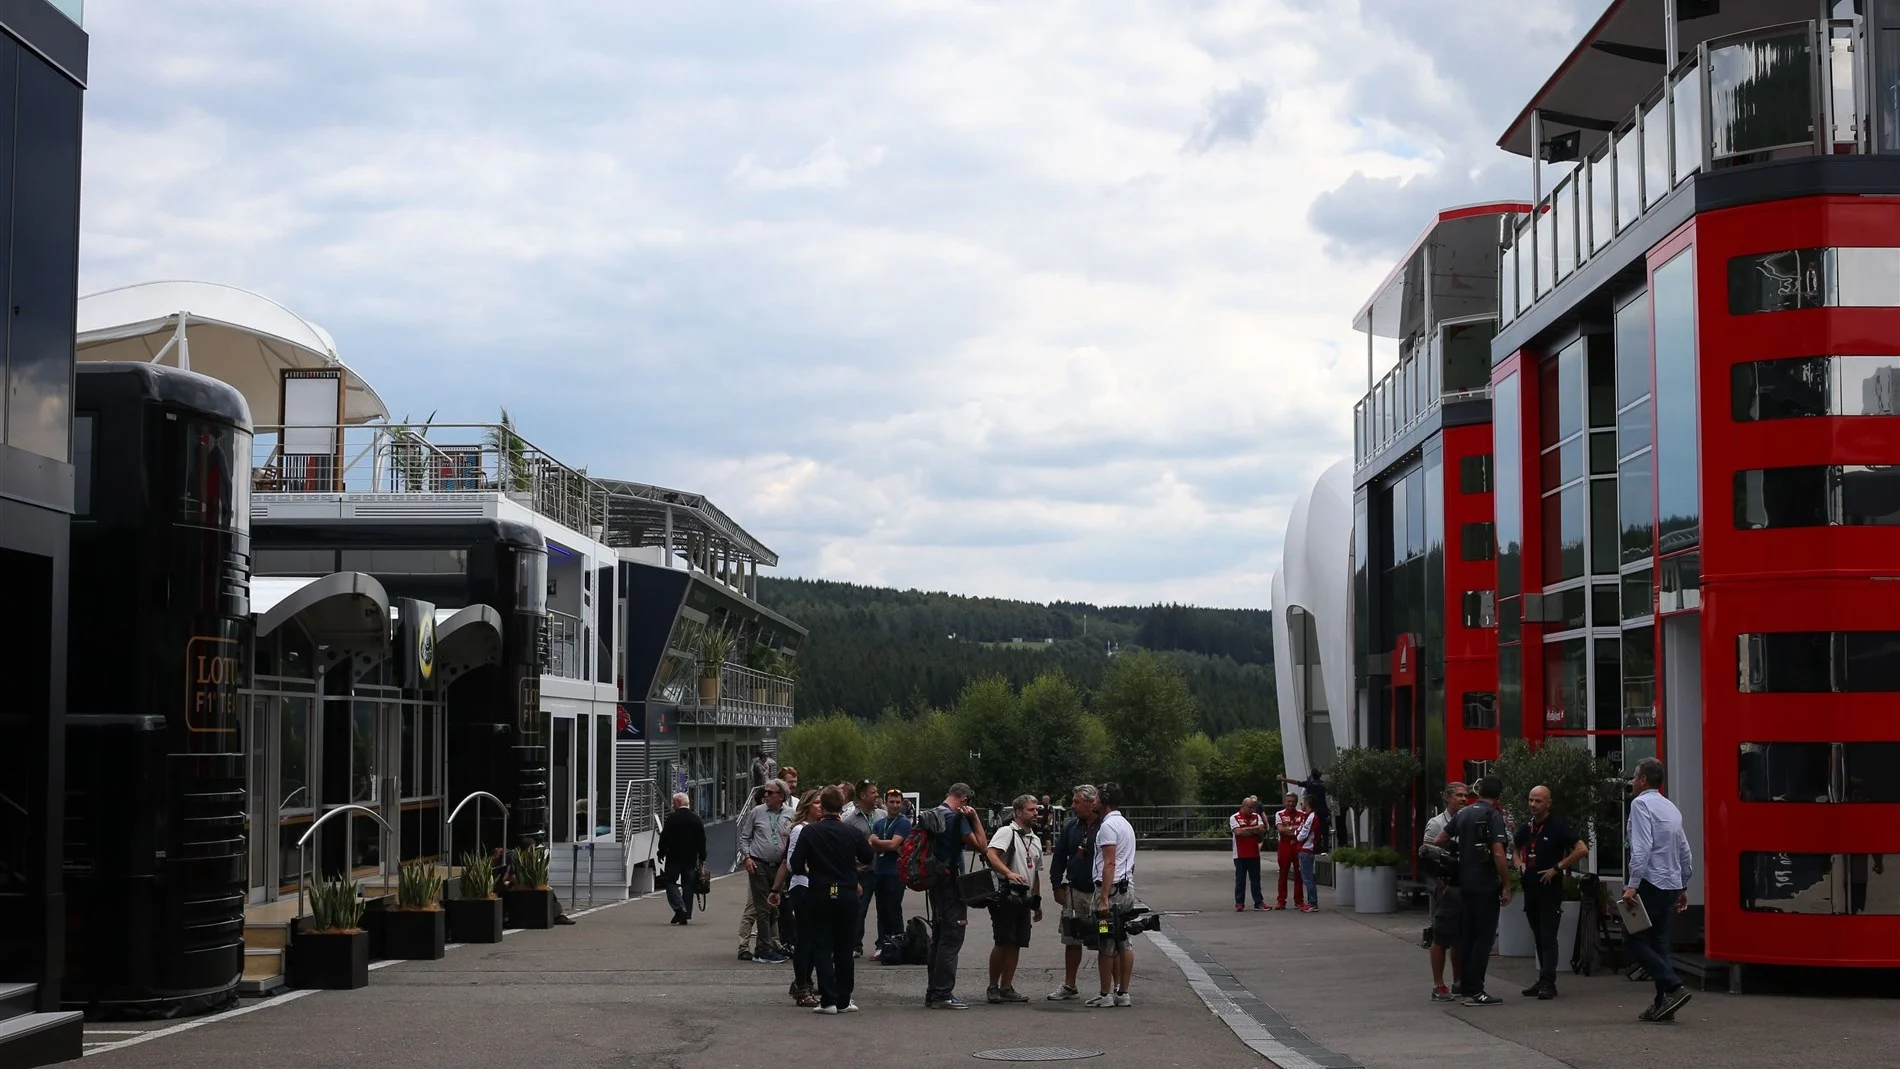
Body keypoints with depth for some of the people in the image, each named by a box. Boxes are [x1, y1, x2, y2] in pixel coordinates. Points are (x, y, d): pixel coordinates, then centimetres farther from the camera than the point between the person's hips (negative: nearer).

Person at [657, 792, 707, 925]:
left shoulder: (672, 818, -10)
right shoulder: (696, 819, 5)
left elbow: (665, 838, -10)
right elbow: (702, 840, 8)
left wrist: (661, 853, 1)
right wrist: (702, 857, 16)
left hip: (674, 857, -4)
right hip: (691, 858, 4)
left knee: (670, 882, 3)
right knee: (688, 885, 9)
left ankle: (679, 908, -15)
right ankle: (686, 914, 8)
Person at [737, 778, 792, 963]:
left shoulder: (790, 815, 4)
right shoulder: (757, 812, 2)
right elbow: (744, 837, 6)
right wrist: (747, 856, -5)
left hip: (779, 866, 3)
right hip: (758, 865, -3)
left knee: (775, 909, 10)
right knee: (763, 908, -5)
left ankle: (772, 944, 19)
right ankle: (765, 949, -4)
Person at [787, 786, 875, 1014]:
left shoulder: (810, 832, -9)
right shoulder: (853, 833, -4)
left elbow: (796, 864, -10)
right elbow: (868, 860, 7)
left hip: (820, 895, -2)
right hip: (847, 896, 2)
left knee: (822, 948, 5)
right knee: (844, 949, 11)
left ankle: (828, 1000, -2)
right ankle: (844, 1001, 12)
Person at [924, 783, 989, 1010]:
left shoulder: (931, 815, 12)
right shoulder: (956, 818, -15)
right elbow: (980, 845, -15)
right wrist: (975, 817, -8)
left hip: (935, 883, 9)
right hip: (952, 885, -9)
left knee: (939, 937, 15)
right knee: (951, 938, -6)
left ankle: (933, 992, 19)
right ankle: (943, 994, -8)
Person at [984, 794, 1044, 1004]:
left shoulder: (1036, 840, 20)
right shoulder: (1006, 832, -5)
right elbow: (991, 853, -21)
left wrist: (1037, 901, 24)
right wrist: (1009, 873, -35)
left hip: (1023, 897, 7)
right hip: (1005, 894, -7)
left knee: (1016, 944, 6)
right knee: (1003, 943, -8)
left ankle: (1006, 988, 11)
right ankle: (993, 987, 2)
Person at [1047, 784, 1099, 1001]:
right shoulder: (1070, 826, 8)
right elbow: (1058, 858, 13)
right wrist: (1057, 886, 8)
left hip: (1100, 892, -5)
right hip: (1074, 892, 5)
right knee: (1072, 941, 10)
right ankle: (1069, 986, 20)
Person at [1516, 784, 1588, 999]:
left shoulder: (1557, 826, -9)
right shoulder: (1527, 828, 11)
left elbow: (1582, 849, -17)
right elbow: (1515, 847, 31)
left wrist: (1557, 868, -16)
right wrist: (1519, 863, 11)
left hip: (1550, 890, -7)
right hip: (1531, 890, 7)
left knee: (1548, 938, -9)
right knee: (1538, 938, 11)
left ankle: (1548, 983, -11)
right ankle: (1543, 980, 16)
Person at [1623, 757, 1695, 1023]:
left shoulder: (1641, 804, -9)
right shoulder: (1671, 808, 16)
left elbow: (1642, 847, -20)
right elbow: (1685, 852, 19)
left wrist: (1631, 885, -23)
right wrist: (1684, 887, 25)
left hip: (1650, 883, -8)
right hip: (1671, 885, 8)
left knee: (1634, 940, -4)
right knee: (1659, 943, 10)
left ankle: (1673, 987, -16)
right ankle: (1663, 1004, 7)